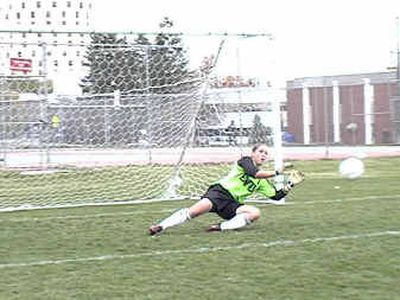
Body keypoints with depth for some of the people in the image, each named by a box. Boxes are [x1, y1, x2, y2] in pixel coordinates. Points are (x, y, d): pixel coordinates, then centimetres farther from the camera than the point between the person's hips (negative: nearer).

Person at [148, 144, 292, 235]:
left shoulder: (263, 181, 22)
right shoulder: (245, 161, 4)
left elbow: (276, 196, 22)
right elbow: (254, 173, -15)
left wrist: (285, 189, 4)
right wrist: (276, 173, -8)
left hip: (232, 204, 6)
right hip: (220, 191, -6)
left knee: (255, 212, -23)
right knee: (197, 210, -33)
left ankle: (222, 227, -30)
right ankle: (160, 226, -33)